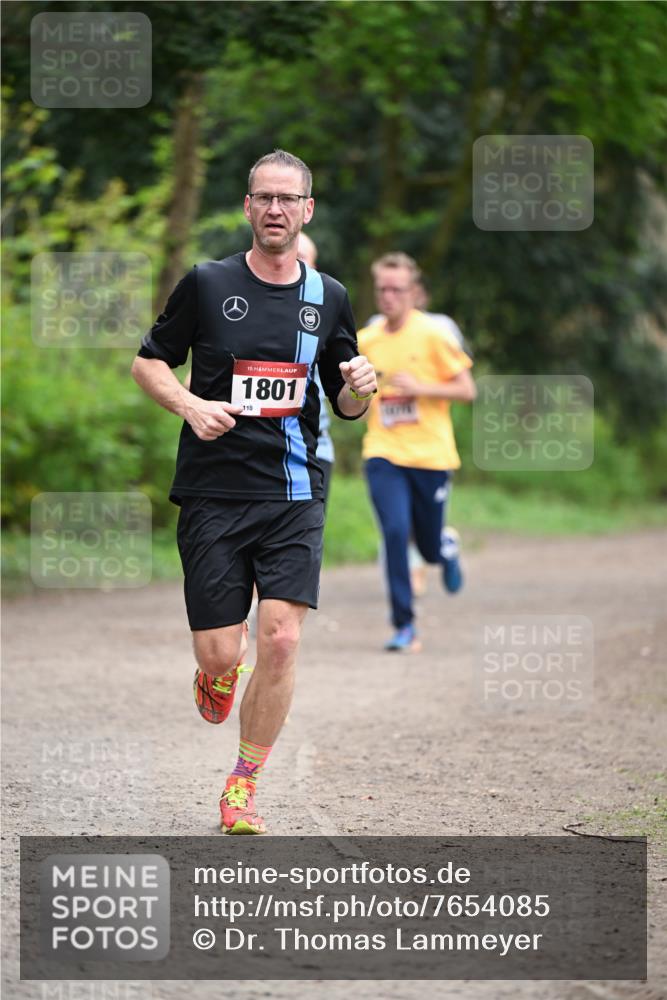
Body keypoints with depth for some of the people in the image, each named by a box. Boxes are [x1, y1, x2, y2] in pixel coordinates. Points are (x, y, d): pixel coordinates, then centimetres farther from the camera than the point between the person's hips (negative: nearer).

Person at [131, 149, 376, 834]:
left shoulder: (329, 297, 9)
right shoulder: (207, 284, 1)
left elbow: (346, 405, 16)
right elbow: (147, 362, 8)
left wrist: (360, 388, -8)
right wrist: (191, 406, -11)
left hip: (294, 496, 2)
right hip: (212, 493, -1)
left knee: (281, 641, -11)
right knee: (221, 653, -5)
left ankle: (243, 785, 4)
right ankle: (216, 672, 35)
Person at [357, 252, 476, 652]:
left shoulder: (433, 335, -6)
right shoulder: (366, 341, 5)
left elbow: (467, 391, -6)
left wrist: (419, 387, -17)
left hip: (430, 454, -1)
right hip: (383, 453, 1)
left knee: (430, 547, 5)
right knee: (395, 532, -16)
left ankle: (447, 548, 45)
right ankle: (404, 627, -8)